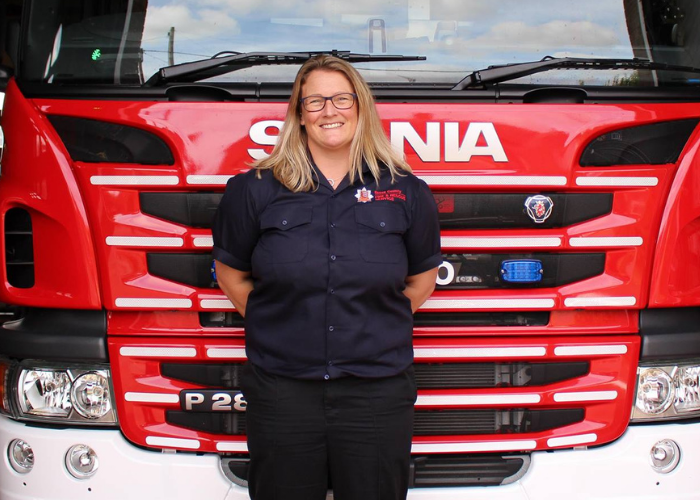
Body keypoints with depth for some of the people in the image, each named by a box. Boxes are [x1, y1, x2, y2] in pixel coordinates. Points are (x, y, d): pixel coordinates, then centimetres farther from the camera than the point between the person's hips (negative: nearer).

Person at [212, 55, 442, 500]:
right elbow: (232, 276, 9)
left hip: (377, 392, 1)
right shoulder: (255, 190, 1)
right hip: (281, 390, 0)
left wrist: (373, 327, 8)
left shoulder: (407, 192, 3)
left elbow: (421, 281, 13)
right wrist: (278, 325, 5)